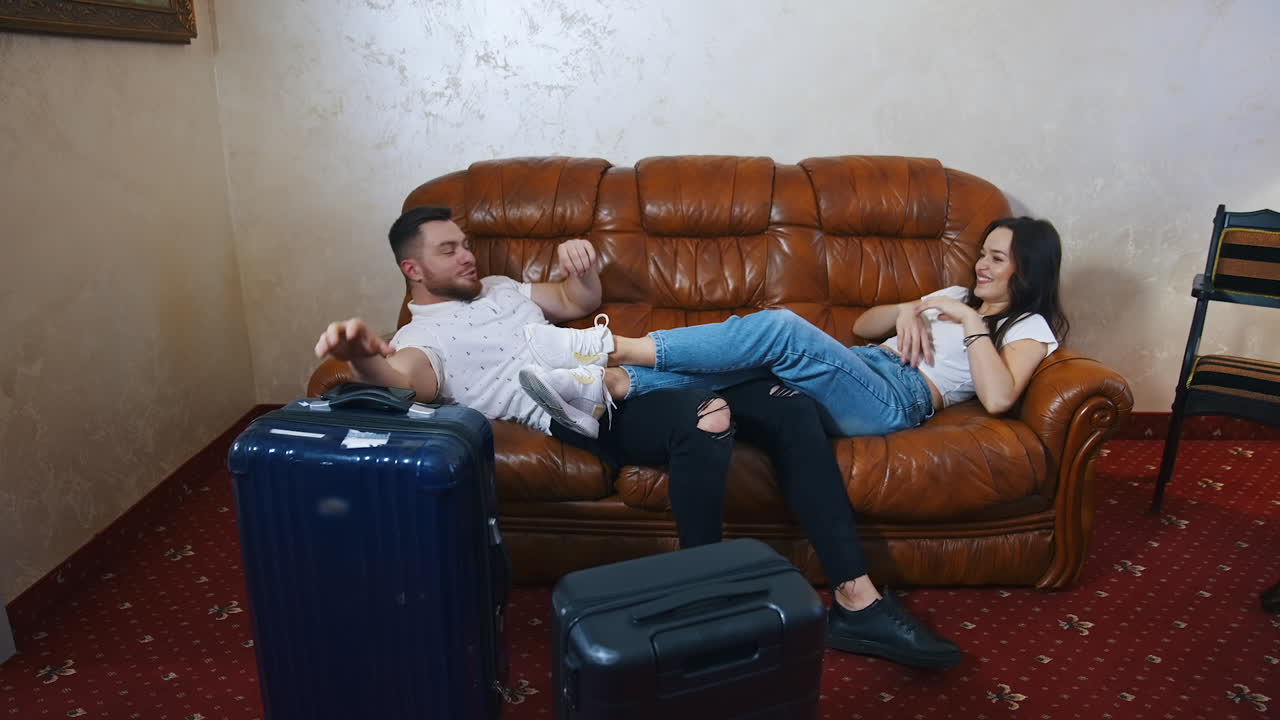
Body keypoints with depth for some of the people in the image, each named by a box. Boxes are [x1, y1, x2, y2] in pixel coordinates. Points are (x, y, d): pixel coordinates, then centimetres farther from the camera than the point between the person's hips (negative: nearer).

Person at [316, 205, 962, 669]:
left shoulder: (499, 288, 27)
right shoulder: (422, 335, 3)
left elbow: (581, 302, 31)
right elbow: (404, 375, -21)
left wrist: (582, 263, 7)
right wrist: (366, 358, -46)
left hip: (634, 376, 8)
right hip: (590, 414, -8)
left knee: (790, 406, -8)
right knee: (708, 412, -38)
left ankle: (856, 599, -10)